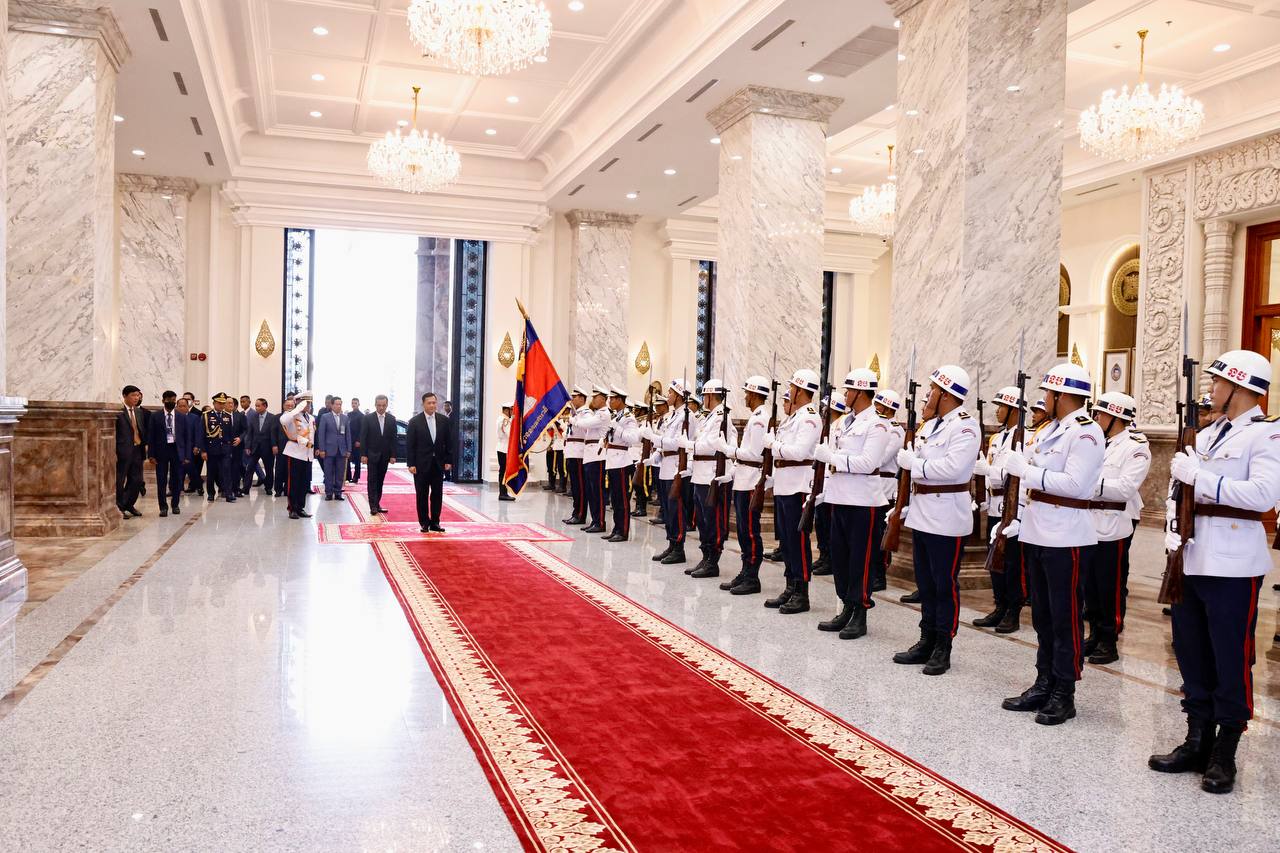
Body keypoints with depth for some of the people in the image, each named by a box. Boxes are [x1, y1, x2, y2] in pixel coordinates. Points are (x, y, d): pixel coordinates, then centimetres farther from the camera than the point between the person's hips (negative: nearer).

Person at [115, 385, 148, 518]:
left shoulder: (139, 413, 14)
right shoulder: (117, 412, -8)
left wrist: (144, 445, 4)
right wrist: (113, 453, -15)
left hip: (138, 450, 7)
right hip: (123, 451, -7)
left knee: (136, 480, 10)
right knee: (119, 481, 2)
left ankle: (128, 505, 23)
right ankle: (118, 506, 12)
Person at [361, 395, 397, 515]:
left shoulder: (391, 419, 3)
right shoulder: (367, 418, -5)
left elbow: (393, 438, 4)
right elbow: (363, 437, -5)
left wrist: (393, 455, -1)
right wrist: (364, 454, -10)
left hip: (385, 456, 3)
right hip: (372, 455, -3)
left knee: (380, 480, 7)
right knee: (372, 480, -3)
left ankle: (377, 504, 12)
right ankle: (373, 505, -4)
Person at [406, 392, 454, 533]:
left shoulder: (444, 420, 3)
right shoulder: (415, 421, -4)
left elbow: (449, 442, 7)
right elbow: (409, 445, -4)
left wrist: (448, 461, 1)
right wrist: (411, 464, -10)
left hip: (438, 463, 2)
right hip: (421, 464, -2)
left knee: (437, 494, 5)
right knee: (422, 495, 4)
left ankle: (435, 522, 13)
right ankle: (424, 523, 12)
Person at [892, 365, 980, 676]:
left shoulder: (964, 426, -13)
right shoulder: (929, 424, 15)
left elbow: (952, 467, -25)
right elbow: (909, 459, 16)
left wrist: (914, 462, -18)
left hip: (947, 516, -9)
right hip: (922, 513, 9)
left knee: (945, 584, 0)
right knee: (925, 582, 15)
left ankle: (942, 649, 9)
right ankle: (926, 642, 25)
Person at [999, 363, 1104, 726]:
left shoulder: (1086, 432, -12)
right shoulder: (1050, 430, 16)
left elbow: (1074, 484, -24)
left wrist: (1026, 471, -19)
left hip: (1066, 539, -9)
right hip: (1037, 533, 9)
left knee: (1065, 617, 0)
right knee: (1042, 615, 15)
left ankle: (1064, 694, 9)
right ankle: (1044, 685, 24)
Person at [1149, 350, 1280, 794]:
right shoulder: (1208, 434, 16)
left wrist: (1199, 476, -20)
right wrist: (1173, 532, 4)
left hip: (1233, 563, -7)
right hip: (1193, 558, 7)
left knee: (1232, 657, 1)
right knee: (1191, 651, 12)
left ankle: (1224, 756, 12)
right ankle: (1197, 742, 24)